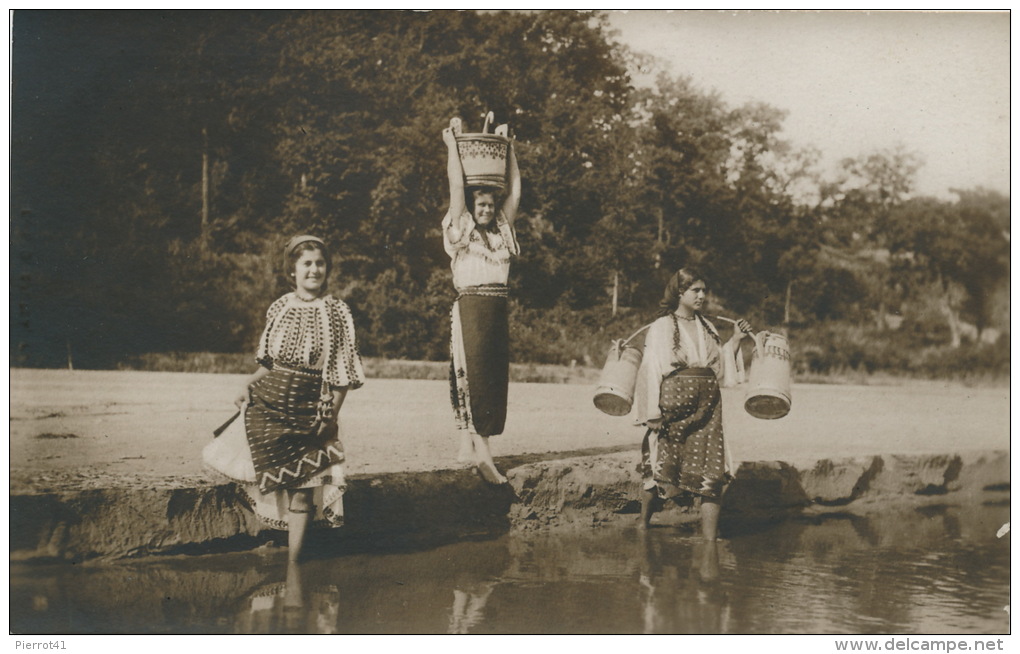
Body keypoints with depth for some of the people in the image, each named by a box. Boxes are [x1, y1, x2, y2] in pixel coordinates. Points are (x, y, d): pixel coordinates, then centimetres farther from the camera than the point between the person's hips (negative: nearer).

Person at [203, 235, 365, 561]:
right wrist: (249, 384, -1)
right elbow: (270, 361, 15)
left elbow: (342, 374, -5)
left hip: (309, 409, -4)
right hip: (267, 400, 4)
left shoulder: (337, 313, -6)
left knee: (300, 483, 0)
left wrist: (331, 417, -9)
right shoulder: (279, 308, 6)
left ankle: (294, 559, 11)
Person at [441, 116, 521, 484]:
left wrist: (509, 149, 21)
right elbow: (457, 185, -4)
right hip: (470, 307, -6)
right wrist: (452, 143, 2)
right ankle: (482, 450, -13)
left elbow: (515, 191, 17)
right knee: (472, 375, -10)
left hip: (498, 309, 6)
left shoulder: (502, 231, 16)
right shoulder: (461, 230, 3)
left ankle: (469, 445, 8)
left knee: (494, 378, 3)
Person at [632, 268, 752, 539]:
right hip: (673, 402, -4)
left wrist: (735, 340, 7)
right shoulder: (661, 327, 0)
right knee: (661, 466, 4)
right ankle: (643, 525, 27)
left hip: (707, 405, 4)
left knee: (710, 475, -3)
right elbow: (651, 369, -5)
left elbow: (719, 368, 17)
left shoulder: (707, 328, 16)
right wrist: (653, 413, -12)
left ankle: (710, 541, 0)